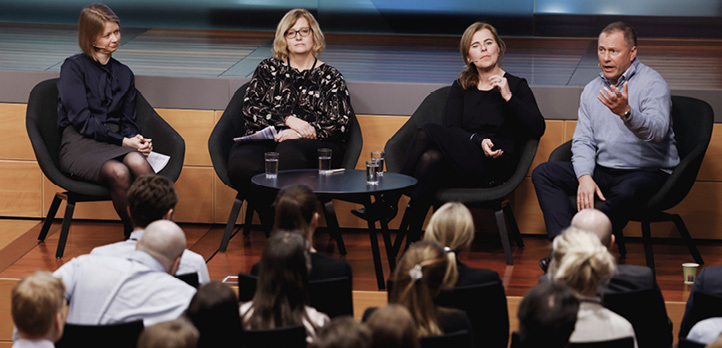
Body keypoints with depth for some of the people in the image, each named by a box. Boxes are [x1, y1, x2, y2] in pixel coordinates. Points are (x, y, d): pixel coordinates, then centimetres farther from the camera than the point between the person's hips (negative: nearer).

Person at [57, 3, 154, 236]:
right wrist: (123, 141, -12)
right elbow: (81, 120, -5)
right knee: (118, 172, -38)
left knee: (137, 161, -36)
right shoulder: (73, 67, 4)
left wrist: (136, 139, -3)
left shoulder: (124, 74, 22)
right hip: (79, 144, -4)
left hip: (115, 143, 4)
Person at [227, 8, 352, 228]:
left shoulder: (330, 77, 17)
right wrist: (288, 120, -8)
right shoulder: (268, 69, 21)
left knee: (288, 151, -40)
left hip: (313, 146, -2)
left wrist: (299, 133, -9)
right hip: (264, 140, 2)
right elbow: (249, 109, 8)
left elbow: (339, 125, 7)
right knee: (240, 165, -34)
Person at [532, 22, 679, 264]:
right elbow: (583, 140, 7)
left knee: (625, 193, -40)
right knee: (543, 173, -9)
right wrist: (585, 177, -13)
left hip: (649, 171, -7)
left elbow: (657, 132, -26)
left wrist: (626, 112, -46)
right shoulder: (592, 90, 12)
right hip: (604, 171, 7)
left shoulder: (652, 83, -9)